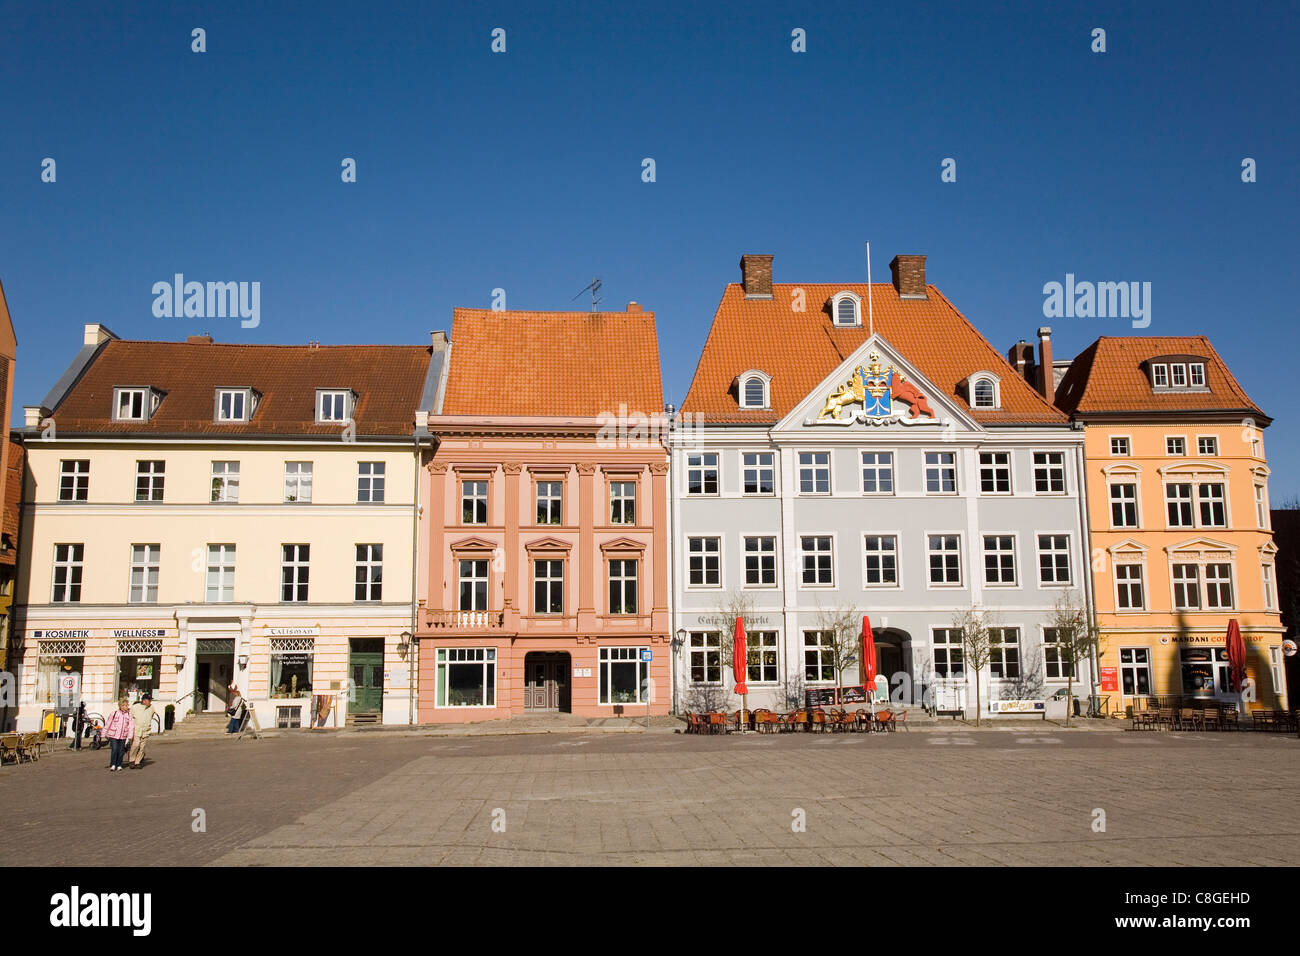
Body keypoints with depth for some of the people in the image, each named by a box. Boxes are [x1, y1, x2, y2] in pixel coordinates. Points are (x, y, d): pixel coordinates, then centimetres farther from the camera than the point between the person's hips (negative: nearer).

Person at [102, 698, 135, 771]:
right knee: (114, 749, -12)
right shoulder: (114, 713, -1)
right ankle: (112, 765, 0)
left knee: (121, 751, 4)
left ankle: (119, 765, 18)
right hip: (113, 735, -2)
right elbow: (108, 724, 4)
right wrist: (103, 734, 5)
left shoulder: (129, 715, 2)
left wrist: (129, 737, -10)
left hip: (123, 736, 2)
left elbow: (131, 726, -1)